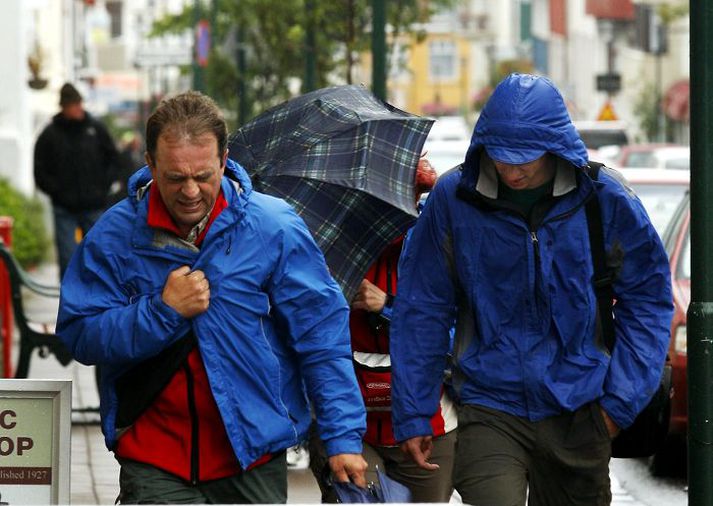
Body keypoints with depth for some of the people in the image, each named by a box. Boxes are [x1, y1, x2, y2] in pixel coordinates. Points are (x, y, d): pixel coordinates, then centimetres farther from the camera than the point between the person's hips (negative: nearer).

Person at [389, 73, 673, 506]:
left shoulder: (604, 199, -4)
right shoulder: (453, 199, -5)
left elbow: (647, 297, 5)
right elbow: (422, 309, 3)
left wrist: (622, 399, -2)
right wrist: (413, 414, 3)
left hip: (579, 413, 2)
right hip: (490, 410, -2)